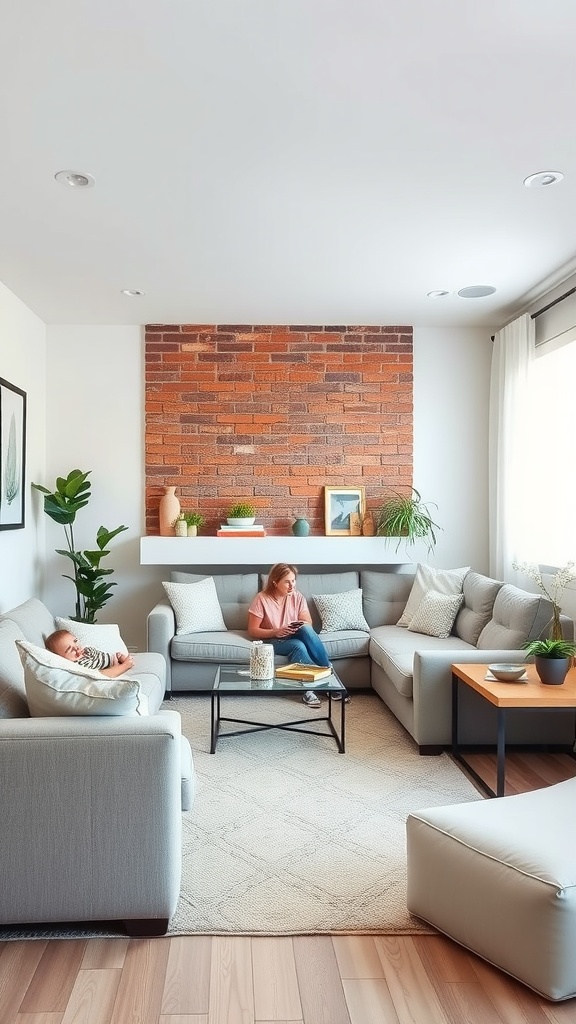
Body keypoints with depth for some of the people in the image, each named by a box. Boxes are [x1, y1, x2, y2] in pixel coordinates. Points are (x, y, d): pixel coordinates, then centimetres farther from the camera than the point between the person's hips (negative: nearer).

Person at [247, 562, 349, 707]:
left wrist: (302, 626, -24)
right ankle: (310, 686, -30)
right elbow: (252, 631, -11)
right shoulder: (262, 599, -13)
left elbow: (308, 623, 1)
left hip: (296, 637, 3)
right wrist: (276, 632, -25)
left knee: (305, 629, -32)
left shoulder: (297, 597, -2)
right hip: (272, 641, -3)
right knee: (298, 646, -35)